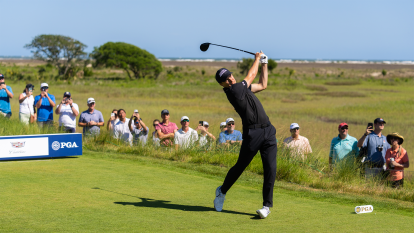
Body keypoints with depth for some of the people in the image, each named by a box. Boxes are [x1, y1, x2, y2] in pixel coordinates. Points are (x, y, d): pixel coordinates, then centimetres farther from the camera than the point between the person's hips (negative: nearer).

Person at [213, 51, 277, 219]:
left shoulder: (242, 88, 16)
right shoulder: (233, 90, -9)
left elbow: (262, 85, 29)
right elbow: (251, 76, 4)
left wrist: (264, 64, 27)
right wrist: (257, 59, 21)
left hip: (268, 131, 7)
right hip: (252, 133, -6)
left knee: (270, 168, -4)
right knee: (240, 166, 5)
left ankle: (267, 205, 1)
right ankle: (222, 191, 32)